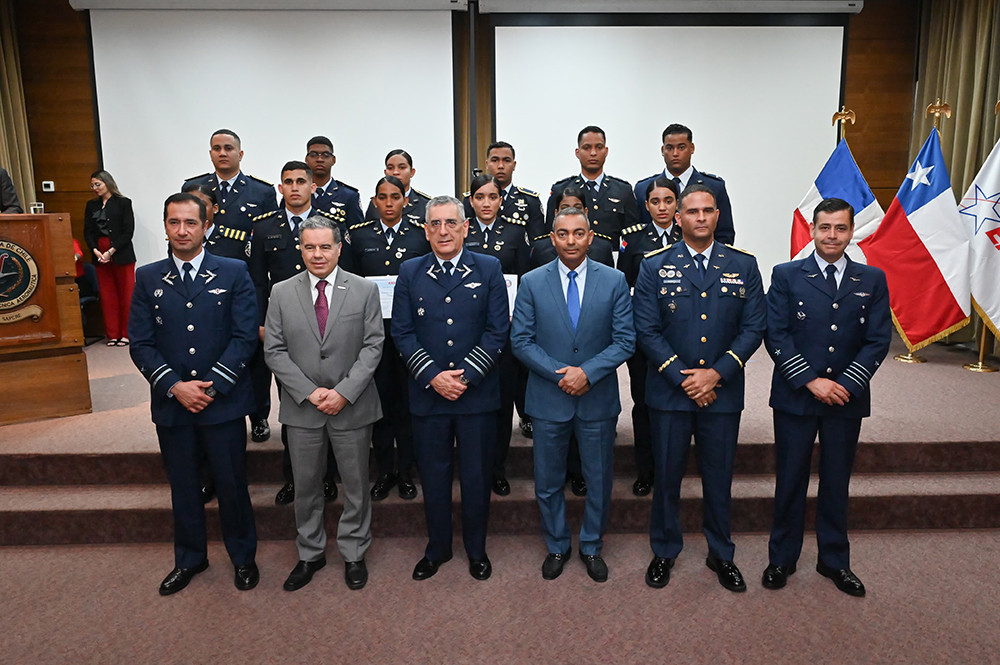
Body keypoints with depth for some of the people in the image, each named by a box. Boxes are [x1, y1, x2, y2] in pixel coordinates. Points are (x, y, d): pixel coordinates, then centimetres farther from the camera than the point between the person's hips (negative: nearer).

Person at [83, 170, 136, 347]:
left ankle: (126, 334, 8)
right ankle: (113, 334, 12)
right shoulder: (91, 205, 13)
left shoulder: (123, 203, -1)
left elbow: (128, 231, -8)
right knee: (107, 296, 5)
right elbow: (88, 232, 9)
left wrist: (111, 251, -14)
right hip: (100, 256, 4)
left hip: (121, 255, -4)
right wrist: (95, 250, -9)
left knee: (126, 294, -1)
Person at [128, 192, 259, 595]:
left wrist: (211, 385, -14)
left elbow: (245, 336, -7)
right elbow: (140, 344, 1)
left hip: (223, 401, -2)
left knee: (232, 484, 6)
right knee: (183, 486, 16)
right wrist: (175, 386, -12)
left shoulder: (233, 273, -1)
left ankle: (243, 557, 28)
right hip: (171, 404, 3)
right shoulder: (147, 278, 5)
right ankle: (189, 558, 35)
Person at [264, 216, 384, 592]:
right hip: (302, 407, 1)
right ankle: (310, 554, 33)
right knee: (306, 486, 14)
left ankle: (353, 554, 29)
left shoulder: (365, 290, -3)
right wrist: (309, 392, -12)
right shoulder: (281, 293, 1)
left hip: (352, 406, -1)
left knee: (356, 485, 11)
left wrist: (344, 392, -16)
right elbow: (274, 351, -1)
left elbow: (373, 347, -6)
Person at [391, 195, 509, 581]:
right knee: (433, 474, 12)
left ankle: (477, 550, 30)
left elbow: (497, 330, -4)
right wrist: (433, 376, -12)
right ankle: (437, 548, 32)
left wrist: (465, 375, -13)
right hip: (427, 392, 1)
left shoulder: (488, 269, 1)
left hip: (477, 392, -1)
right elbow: (401, 332, 0)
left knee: (477, 475, 9)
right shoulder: (410, 272, 4)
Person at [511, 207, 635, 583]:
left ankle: (592, 546, 35)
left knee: (599, 481, 13)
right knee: (548, 482, 12)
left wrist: (587, 372, -18)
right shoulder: (532, 283, -1)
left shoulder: (614, 281, -1)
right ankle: (557, 547, 34)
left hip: (598, 399, 0)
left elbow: (625, 341, -4)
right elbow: (521, 340, -4)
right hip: (548, 399, 0)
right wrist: (559, 373, -15)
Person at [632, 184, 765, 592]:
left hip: (723, 391, 1)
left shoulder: (743, 266, 4)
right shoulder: (654, 266, 0)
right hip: (668, 391, -1)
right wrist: (682, 377, -13)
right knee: (666, 475, 10)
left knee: (719, 477, 13)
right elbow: (646, 331, -5)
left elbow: (753, 327, 0)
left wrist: (717, 373, -12)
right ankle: (664, 551, 30)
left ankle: (721, 554, 33)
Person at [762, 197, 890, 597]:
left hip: (847, 398, 2)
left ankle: (834, 560, 30)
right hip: (795, 397, -2)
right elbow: (776, 336, -8)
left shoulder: (872, 280, 6)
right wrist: (811, 381, -15)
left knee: (836, 482, 14)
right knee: (790, 481, 7)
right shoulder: (786, 276, -1)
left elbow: (878, 340, 0)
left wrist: (847, 383, -12)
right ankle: (782, 558, 23)